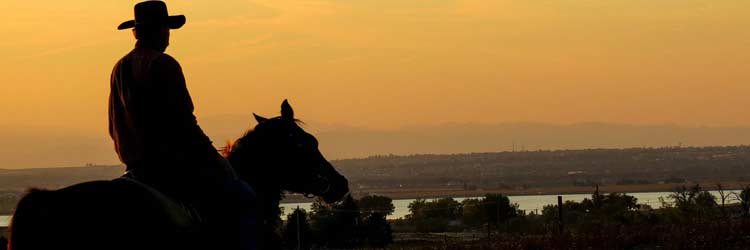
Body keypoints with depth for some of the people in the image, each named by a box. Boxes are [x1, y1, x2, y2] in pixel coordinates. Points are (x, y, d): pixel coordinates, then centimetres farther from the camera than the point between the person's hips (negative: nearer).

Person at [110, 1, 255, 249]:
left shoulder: (120, 68, 13)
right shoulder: (164, 65, -11)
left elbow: (114, 127, 18)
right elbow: (183, 122, -16)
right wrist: (215, 158, -8)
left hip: (136, 169, 9)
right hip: (171, 164, -9)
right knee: (240, 196, -9)